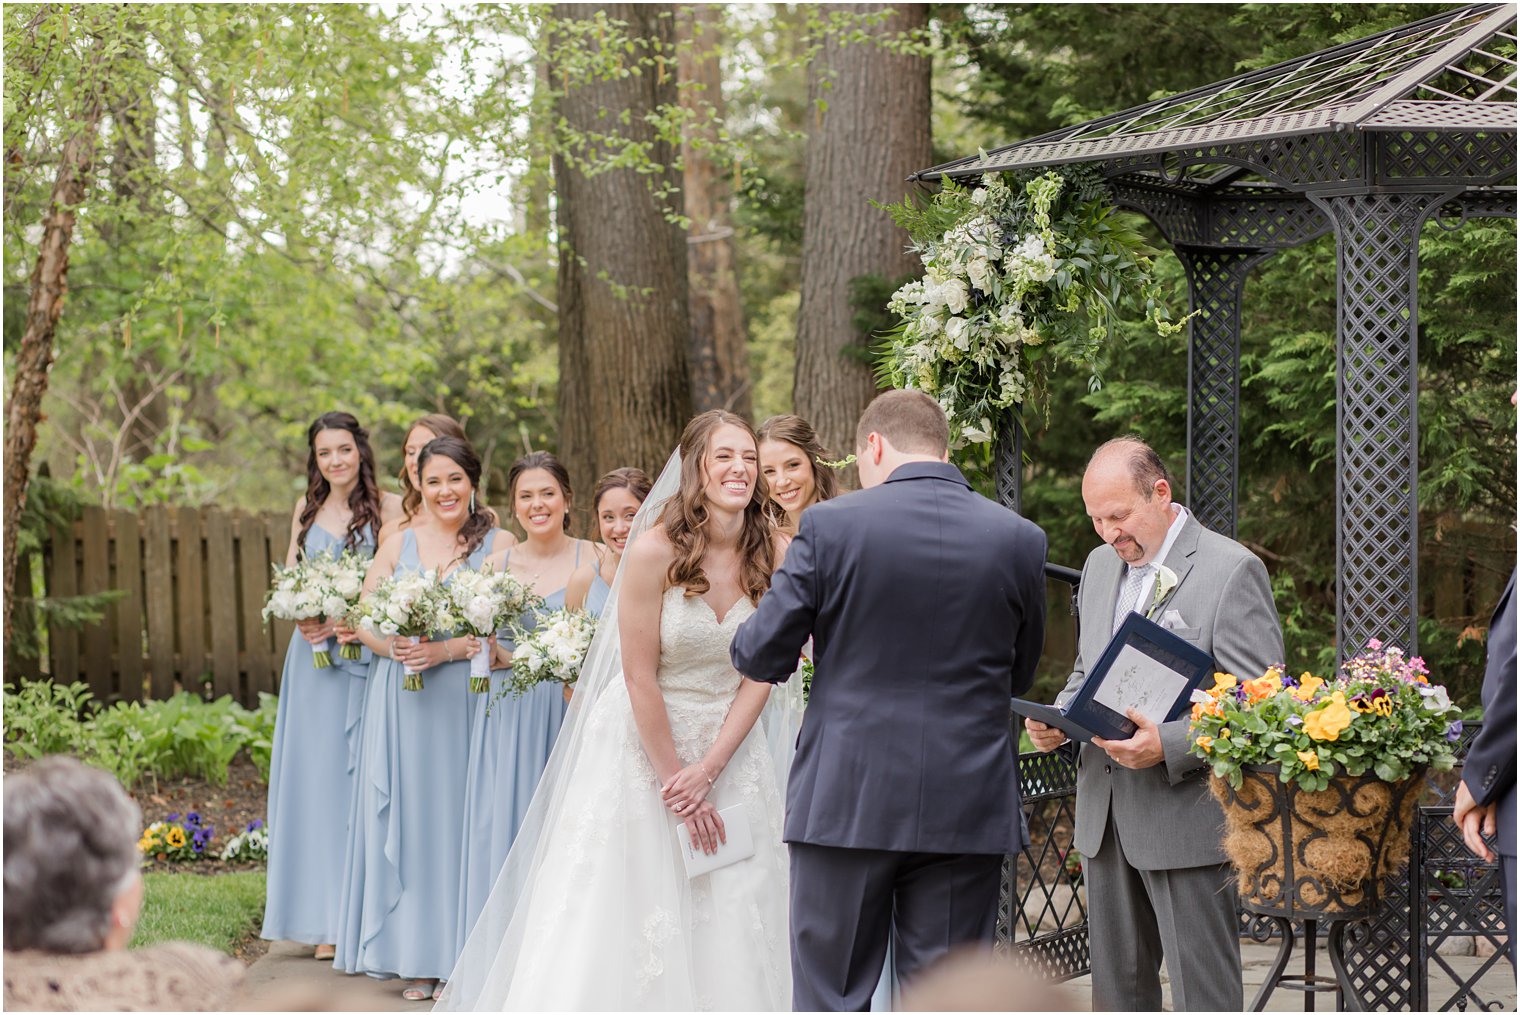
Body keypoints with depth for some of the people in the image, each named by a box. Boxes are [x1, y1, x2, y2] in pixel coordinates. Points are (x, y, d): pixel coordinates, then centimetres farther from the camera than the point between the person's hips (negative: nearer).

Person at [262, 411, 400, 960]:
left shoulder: (388, 507, -3)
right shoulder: (307, 509, 13)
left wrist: (346, 618, -17)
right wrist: (302, 615, -3)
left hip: (365, 653, -5)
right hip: (313, 653, 5)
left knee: (359, 774, -6)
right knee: (316, 775, 4)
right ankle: (326, 919, 8)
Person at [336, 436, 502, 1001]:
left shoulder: (497, 545, -1)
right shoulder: (398, 545, 8)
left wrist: (447, 649, -17)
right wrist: (394, 646, -11)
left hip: (465, 697, -3)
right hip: (401, 702, 3)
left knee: (458, 815, -1)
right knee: (405, 816, 2)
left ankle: (463, 950, 6)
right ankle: (418, 956, 8)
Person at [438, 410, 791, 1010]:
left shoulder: (773, 557, -6)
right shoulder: (655, 551, -17)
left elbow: (762, 673, -4)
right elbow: (640, 678, -15)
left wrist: (708, 771, -11)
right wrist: (675, 782, -12)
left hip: (729, 751, 4)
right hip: (644, 746, -3)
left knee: (729, 930, 4)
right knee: (621, 922, 0)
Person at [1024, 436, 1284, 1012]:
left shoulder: (1232, 570, -10)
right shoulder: (1101, 565, 14)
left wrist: (1170, 746, -25)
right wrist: (1056, 721, 3)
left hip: (1188, 817, -7)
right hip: (1105, 814, 7)